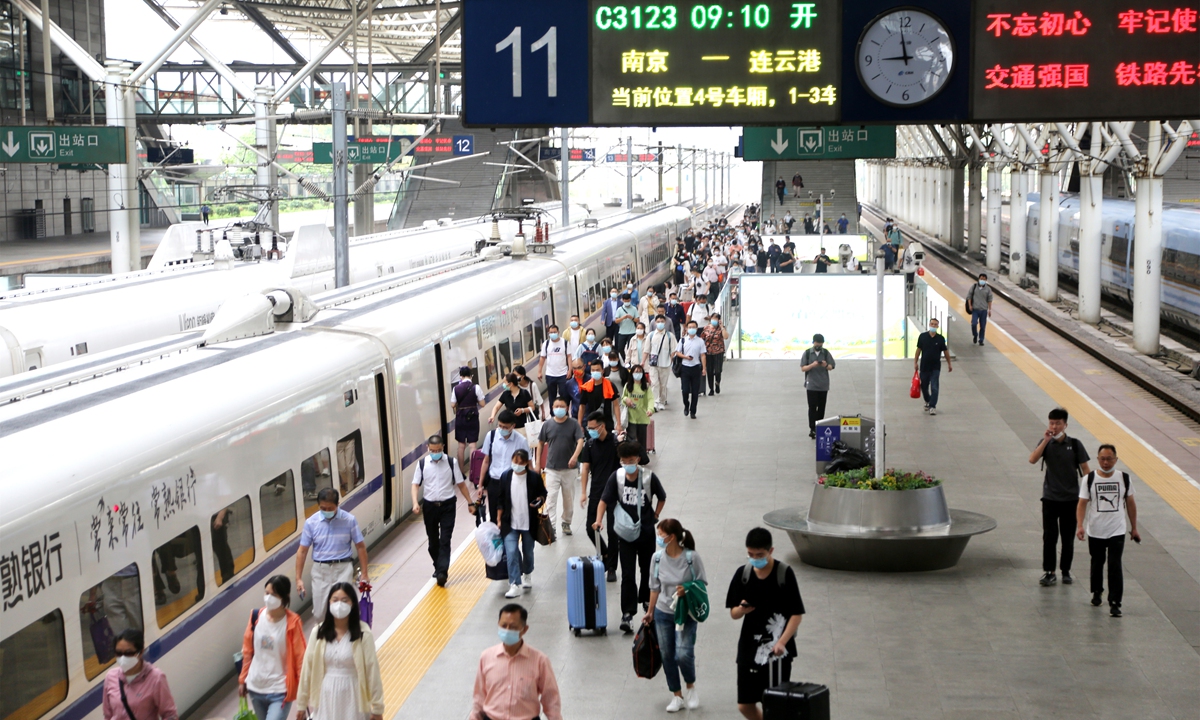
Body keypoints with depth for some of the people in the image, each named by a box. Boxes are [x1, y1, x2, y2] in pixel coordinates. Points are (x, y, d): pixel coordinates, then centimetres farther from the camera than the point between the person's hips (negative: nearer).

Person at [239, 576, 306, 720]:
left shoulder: (292, 623, -15)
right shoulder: (256, 617, -3)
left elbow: (300, 657, -11)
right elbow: (247, 651, 9)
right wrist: (243, 679, 14)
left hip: (280, 691, -5)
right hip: (255, 687, 5)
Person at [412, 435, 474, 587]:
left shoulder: (451, 462, -3)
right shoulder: (422, 463, -1)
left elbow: (461, 484, 3)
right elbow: (416, 484, 0)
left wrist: (470, 502, 3)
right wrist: (415, 503, -15)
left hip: (447, 505, -2)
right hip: (429, 506, 2)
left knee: (445, 540, -9)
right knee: (433, 540, 12)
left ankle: (442, 572, -15)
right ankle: (438, 566, 30)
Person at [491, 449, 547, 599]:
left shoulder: (534, 477, -8)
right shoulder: (506, 476, -4)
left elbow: (543, 494, 6)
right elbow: (500, 500, 4)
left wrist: (540, 500, -18)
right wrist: (499, 520, 4)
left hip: (529, 523, 0)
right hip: (510, 524, 0)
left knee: (528, 552, 17)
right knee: (511, 553, -11)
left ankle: (527, 575, 44)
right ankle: (515, 585, -10)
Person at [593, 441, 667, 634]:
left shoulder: (649, 478, -11)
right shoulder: (616, 477, -11)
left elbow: (662, 498, 6)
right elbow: (604, 500, -11)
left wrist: (655, 516, 3)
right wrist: (598, 520, -24)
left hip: (646, 532, 1)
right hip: (625, 533, -1)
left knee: (647, 569, 19)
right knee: (627, 574, -6)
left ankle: (646, 598, 43)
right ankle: (627, 614, -6)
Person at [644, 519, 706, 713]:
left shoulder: (691, 557, -16)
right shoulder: (657, 558, -4)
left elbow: (702, 584, -6)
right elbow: (655, 587, 7)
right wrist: (650, 612, 13)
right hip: (663, 613, 4)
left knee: (683, 654, -14)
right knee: (667, 656, 8)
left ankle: (691, 687, 15)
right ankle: (677, 696, 24)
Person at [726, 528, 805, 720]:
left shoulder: (785, 574, -7)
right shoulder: (743, 574, 4)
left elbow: (797, 614, -7)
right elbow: (733, 613, 10)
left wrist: (781, 642, -20)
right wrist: (741, 609, -14)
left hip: (777, 652, -4)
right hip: (749, 647, 4)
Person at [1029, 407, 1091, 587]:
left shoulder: (1074, 444, -4)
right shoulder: (1046, 443, -1)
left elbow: (1085, 468, -1)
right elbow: (1032, 459, -16)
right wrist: (1046, 440, -20)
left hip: (1071, 498, 0)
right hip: (1050, 498, 0)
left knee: (1068, 537, 8)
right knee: (1049, 536, -1)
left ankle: (1066, 571, 20)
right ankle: (1048, 572, 7)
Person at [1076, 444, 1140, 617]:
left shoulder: (1124, 478, -2)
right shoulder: (1089, 479, -6)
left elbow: (1130, 503, 8)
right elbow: (1082, 504, -8)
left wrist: (1134, 528, 10)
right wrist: (1080, 526, -20)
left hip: (1117, 532, -1)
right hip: (1095, 531, 1)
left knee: (1115, 566, -10)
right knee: (1097, 563, 18)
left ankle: (1115, 603, -8)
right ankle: (1097, 592, 39)